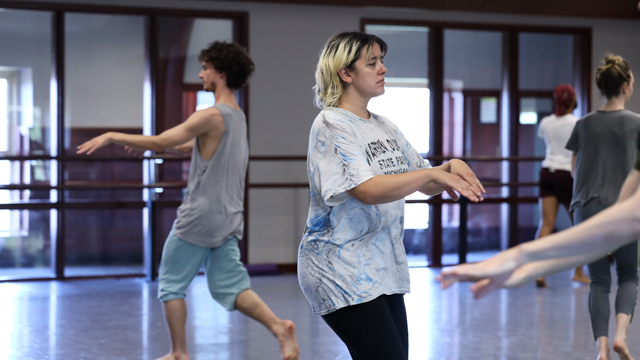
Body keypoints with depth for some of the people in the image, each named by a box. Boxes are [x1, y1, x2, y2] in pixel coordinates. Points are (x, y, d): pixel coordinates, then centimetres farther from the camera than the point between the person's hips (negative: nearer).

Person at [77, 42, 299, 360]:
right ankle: (279, 327, -10)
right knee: (229, 286, 9)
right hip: (227, 219, 8)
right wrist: (164, 145, 29)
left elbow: (159, 142, -20)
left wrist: (112, 136, -11)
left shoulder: (211, 116, -16)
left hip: (198, 218, -8)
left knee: (172, 285, 8)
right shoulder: (238, 117, 12)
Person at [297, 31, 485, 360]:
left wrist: (451, 168, -6)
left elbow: (427, 186, 15)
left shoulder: (384, 127, 14)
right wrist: (432, 173, -23)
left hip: (386, 269, 8)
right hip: (343, 274, -8)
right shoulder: (331, 125, -10)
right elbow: (368, 190, -24)